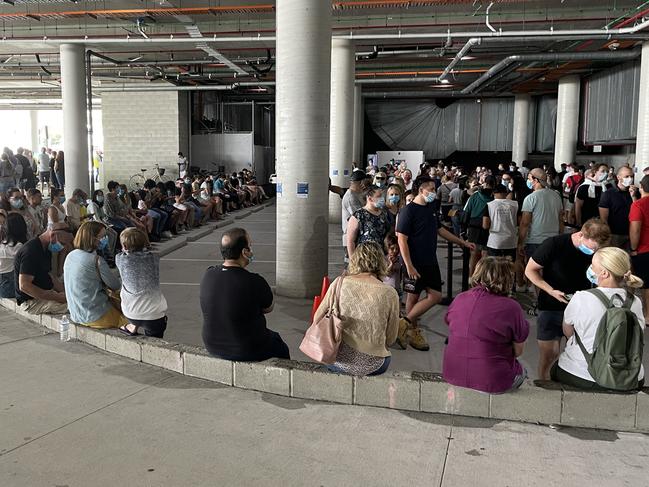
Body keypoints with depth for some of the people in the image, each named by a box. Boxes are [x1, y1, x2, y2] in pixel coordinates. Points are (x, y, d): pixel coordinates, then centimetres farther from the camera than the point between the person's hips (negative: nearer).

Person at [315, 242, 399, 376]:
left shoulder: (339, 283, -7)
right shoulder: (389, 294, -11)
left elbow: (317, 320, 1)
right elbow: (391, 339, -3)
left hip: (338, 362, 1)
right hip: (370, 367, -1)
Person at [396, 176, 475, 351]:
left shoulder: (430, 208, 10)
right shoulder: (408, 210, -14)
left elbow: (440, 230, 21)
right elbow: (402, 239, -18)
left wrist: (463, 242, 21)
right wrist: (409, 266, -23)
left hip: (430, 261, 8)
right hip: (415, 264, -8)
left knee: (435, 296, 7)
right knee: (413, 296, 1)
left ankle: (406, 325, 15)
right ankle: (413, 331, 16)